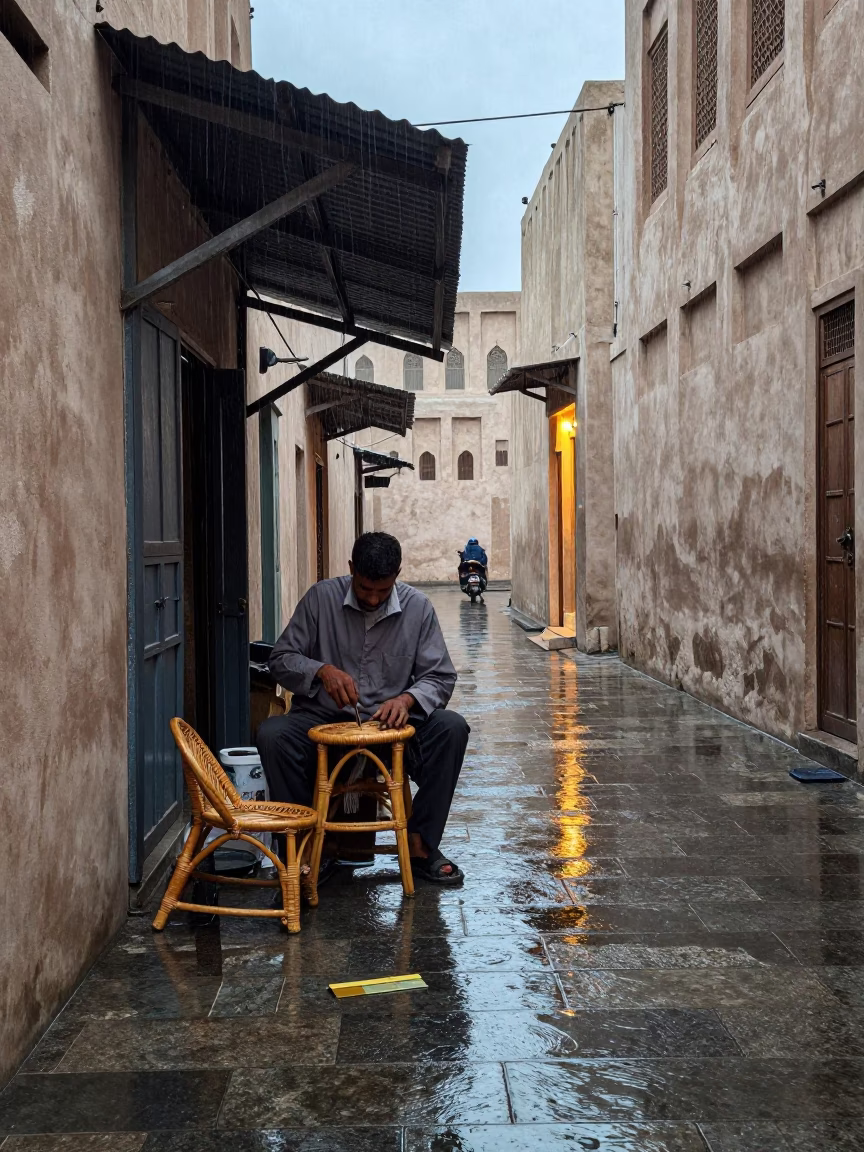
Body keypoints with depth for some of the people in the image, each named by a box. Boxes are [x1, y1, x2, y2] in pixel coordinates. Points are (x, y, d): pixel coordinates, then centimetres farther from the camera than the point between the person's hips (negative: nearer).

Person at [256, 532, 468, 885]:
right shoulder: (321, 597, -4)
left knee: (451, 728, -26)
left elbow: (441, 677, -1)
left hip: (391, 722, 1)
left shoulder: (417, 607, -2)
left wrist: (407, 699, -23)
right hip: (324, 720, -1)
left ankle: (420, 844, -15)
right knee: (271, 734, -30)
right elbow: (281, 659, -2)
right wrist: (322, 670, -23)